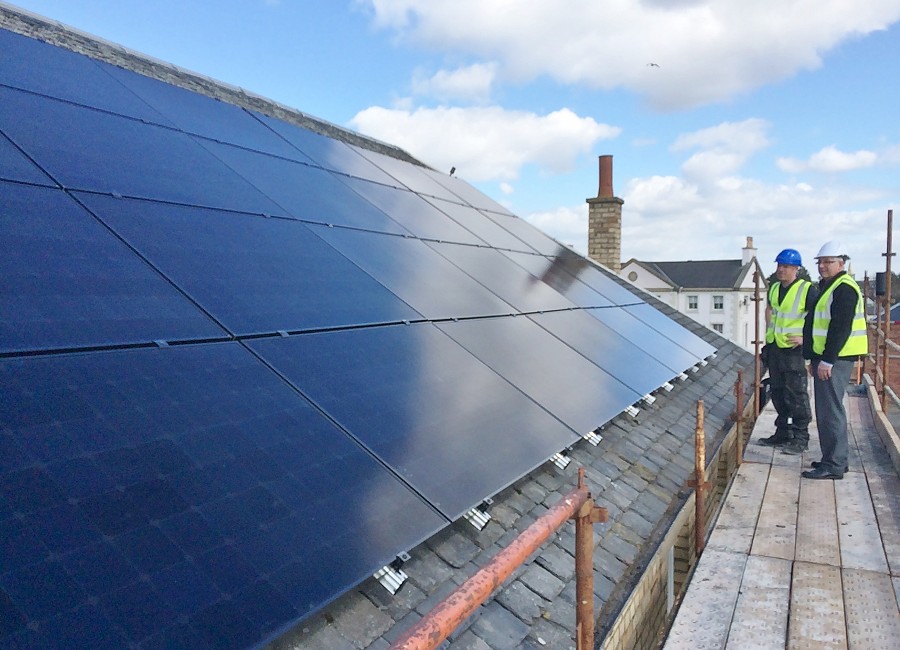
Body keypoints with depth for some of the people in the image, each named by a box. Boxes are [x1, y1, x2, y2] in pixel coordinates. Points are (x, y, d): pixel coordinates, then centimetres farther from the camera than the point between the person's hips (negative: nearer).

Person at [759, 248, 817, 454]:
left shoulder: (807, 290, -12)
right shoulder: (774, 288, 10)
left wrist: (805, 337, -18)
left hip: (793, 349, -8)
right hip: (774, 347, 8)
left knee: (796, 395, -4)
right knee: (777, 392, 14)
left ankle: (800, 438, 3)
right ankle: (783, 433, 26)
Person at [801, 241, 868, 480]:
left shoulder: (844, 289, -14)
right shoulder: (827, 286, 19)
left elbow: (841, 328, -22)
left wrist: (827, 361, -23)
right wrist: (815, 359, 24)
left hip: (835, 359, -11)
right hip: (825, 358, 11)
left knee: (830, 410, -9)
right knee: (828, 409, 15)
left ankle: (833, 465, -4)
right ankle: (836, 459, 25)